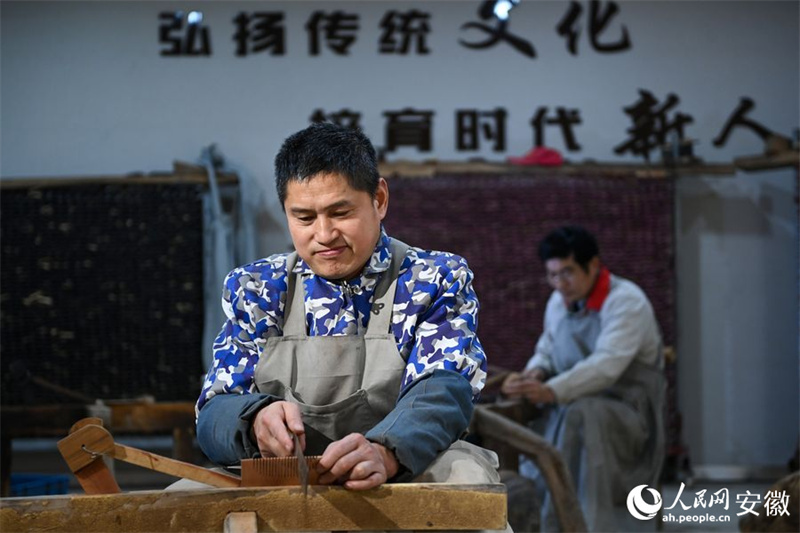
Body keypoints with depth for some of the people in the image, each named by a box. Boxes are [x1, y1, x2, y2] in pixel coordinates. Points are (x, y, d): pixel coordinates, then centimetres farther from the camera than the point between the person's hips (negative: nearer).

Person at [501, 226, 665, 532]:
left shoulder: (626, 301, -13)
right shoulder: (558, 302, 10)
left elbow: (607, 365, -26)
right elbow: (546, 352, 20)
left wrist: (552, 391, -39)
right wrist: (534, 374, -6)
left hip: (628, 413, -7)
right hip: (571, 409, 7)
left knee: (580, 417, -39)